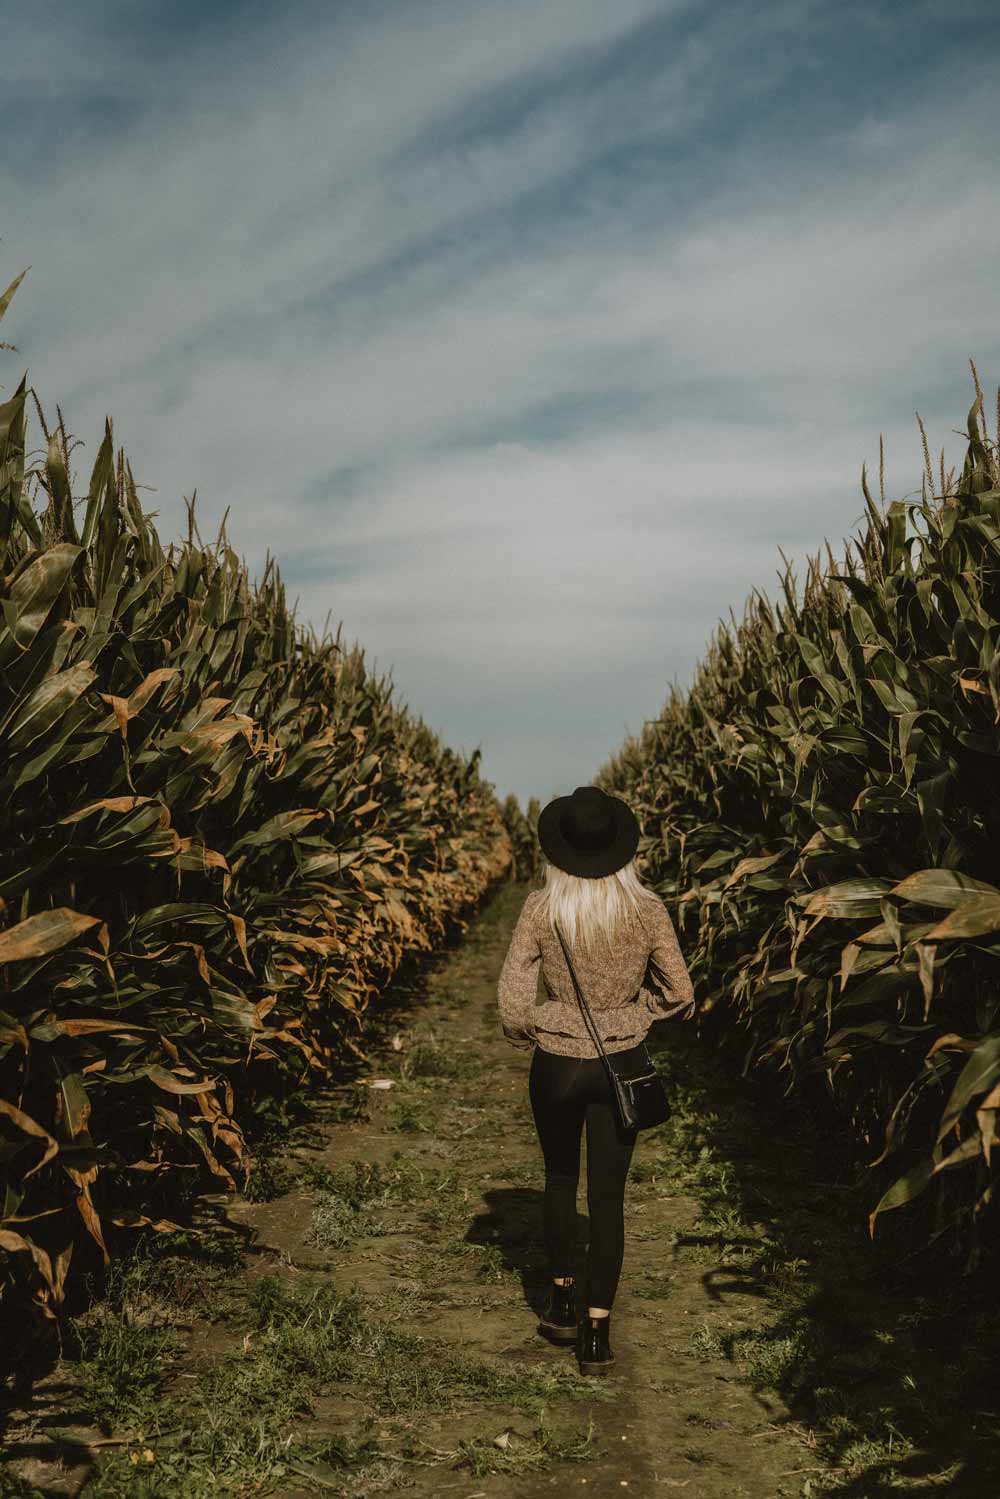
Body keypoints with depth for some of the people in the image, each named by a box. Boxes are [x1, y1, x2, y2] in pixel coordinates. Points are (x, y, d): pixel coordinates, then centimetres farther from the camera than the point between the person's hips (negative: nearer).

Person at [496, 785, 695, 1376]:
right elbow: (679, 995, -2)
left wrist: (528, 1037, 10)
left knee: (560, 1179, 24)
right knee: (608, 1195, 10)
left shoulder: (540, 910, -14)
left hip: (556, 1066, 0)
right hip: (622, 1065, 0)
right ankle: (597, 1332, 11)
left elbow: (513, 1002, -11)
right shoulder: (647, 910, -11)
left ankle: (563, 1298, 34)